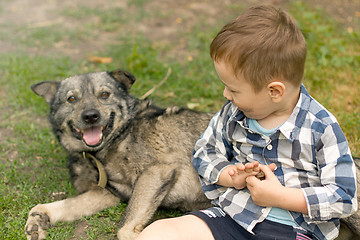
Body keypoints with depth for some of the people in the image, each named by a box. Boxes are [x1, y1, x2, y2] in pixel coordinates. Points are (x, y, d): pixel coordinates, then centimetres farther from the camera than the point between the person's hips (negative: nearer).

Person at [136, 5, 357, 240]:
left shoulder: (321, 128, -9)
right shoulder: (233, 113, 4)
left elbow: (344, 197, -6)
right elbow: (205, 152, 18)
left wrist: (280, 197, -15)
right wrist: (230, 176, -4)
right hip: (234, 216, 4)